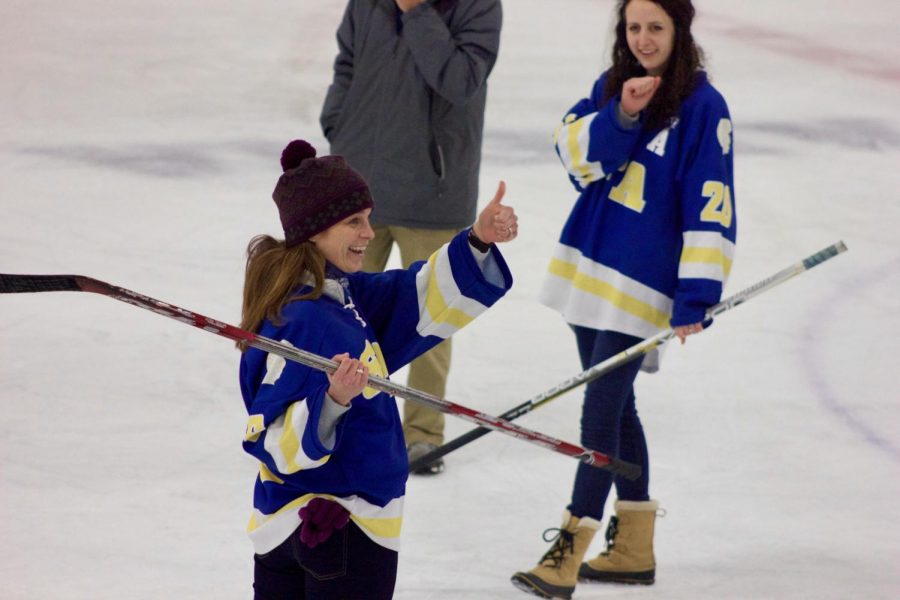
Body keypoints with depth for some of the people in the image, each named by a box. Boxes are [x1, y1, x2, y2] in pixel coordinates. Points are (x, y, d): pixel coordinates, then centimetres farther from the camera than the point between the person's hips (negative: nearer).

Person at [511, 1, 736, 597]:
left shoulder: (703, 106, -10)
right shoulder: (611, 86, 9)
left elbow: (710, 209, -13)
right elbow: (576, 151, -4)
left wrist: (695, 296, -18)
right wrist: (620, 115, -20)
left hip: (642, 283, -7)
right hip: (588, 267, 7)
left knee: (600, 412, -10)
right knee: (615, 406, 14)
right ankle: (634, 549, 25)